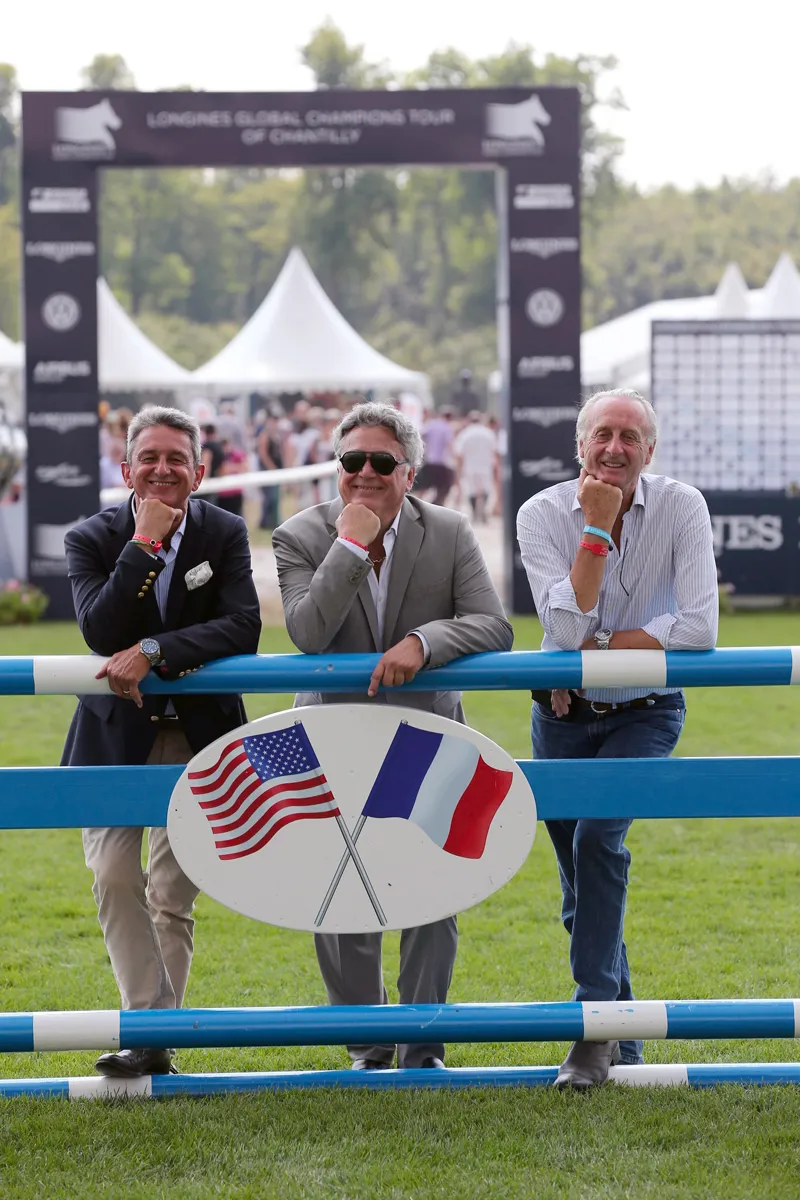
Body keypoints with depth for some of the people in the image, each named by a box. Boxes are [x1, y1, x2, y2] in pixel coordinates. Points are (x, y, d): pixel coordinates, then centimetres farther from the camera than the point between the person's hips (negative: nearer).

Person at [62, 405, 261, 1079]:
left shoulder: (225, 533, -6)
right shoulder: (93, 539, -7)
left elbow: (243, 630, -19)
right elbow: (100, 632, -22)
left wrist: (152, 653, -29)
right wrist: (145, 544, -25)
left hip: (198, 733, 0)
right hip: (117, 731, 0)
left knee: (174, 893, 3)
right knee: (114, 875, -15)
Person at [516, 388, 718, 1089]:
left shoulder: (681, 508, -13)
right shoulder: (543, 514, -11)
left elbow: (700, 627, -22)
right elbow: (568, 627, -22)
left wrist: (595, 651, -20)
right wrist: (597, 529, -25)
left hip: (645, 716, -2)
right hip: (564, 720, 2)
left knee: (597, 835, -26)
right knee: (584, 890, 8)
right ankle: (622, 1048, 23)